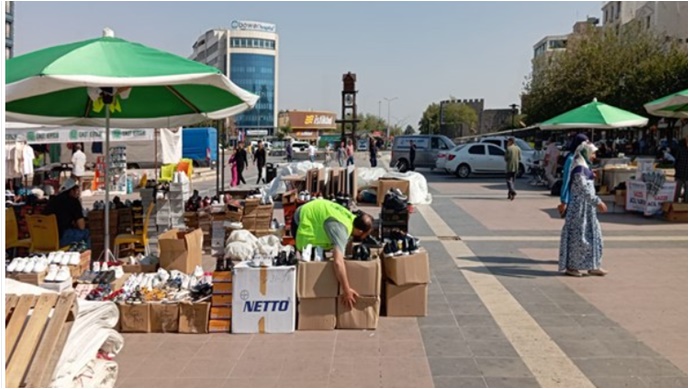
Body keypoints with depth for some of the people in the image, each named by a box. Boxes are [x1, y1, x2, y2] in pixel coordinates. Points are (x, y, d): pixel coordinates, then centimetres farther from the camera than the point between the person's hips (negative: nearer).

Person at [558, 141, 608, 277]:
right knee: (577, 235, -3)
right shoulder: (579, 168, -18)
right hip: (580, 206, -10)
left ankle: (593, 266, 18)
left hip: (586, 206, 10)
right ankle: (571, 266, 6)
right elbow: (584, 189, -23)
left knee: (593, 234, 12)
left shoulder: (584, 167, 14)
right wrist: (598, 202, -24)